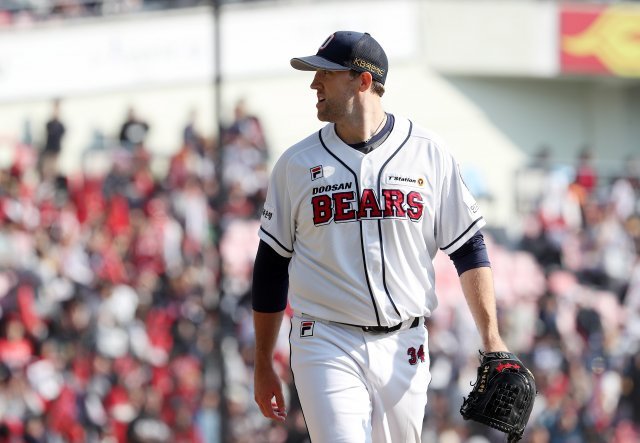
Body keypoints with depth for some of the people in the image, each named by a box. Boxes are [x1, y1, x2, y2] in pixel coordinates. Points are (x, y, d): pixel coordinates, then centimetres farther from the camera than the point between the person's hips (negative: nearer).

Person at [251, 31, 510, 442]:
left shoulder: (429, 153, 3)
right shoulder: (297, 164, 3)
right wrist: (263, 365, 9)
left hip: (403, 347, 1)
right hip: (327, 345, -1)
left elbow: (469, 249, 5)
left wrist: (492, 339, -5)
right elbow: (271, 266, 9)